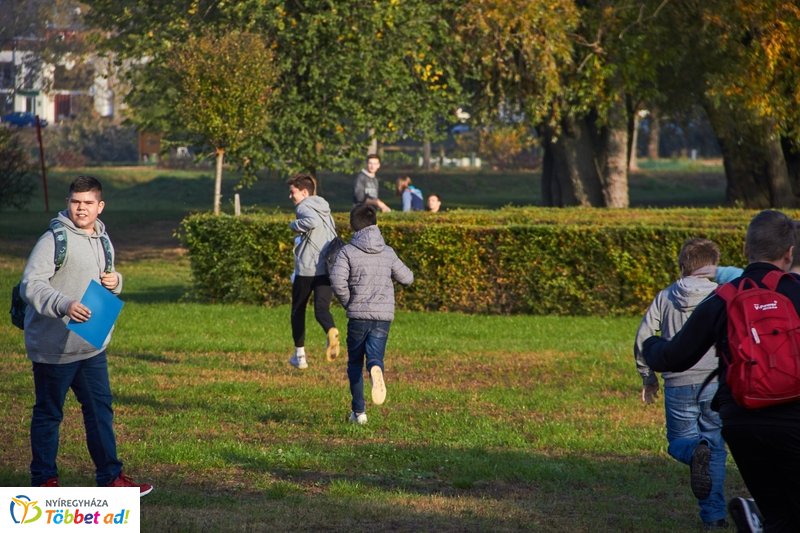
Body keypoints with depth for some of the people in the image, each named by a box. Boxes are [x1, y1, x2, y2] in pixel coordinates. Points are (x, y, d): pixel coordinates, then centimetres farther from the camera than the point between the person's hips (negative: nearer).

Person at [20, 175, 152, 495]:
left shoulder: (103, 241, 11)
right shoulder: (54, 240, -14)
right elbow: (31, 285, -22)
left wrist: (115, 282, 0)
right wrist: (64, 306, -36)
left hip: (93, 347, 7)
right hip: (54, 346, -7)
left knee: (100, 409, 9)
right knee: (48, 413, 5)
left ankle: (110, 477, 16)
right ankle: (44, 479, 15)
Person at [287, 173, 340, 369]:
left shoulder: (304, 207, -5)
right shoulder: (324, 209, 21)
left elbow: (313, 221, -28)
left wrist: (295, 225, -11)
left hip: (307, 268, -6)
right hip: (329, 269, 6)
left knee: (298, 310, 12)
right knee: (321, 309, -5)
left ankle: (300, 355, 17)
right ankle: (331, 331, -39)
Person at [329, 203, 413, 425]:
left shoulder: (348, 251, -3)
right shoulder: (388, 252, 7)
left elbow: (337, 280, -16)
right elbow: (407, 278, 12)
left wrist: (348, 302, 0)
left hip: (358, 315, -2)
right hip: (384, 315, 2)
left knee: (355, 362, 14)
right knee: (375, 355, -4)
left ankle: (358, 411, 14)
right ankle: (376, 371, -42)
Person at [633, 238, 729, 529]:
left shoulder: (665, 297, 5)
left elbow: (642, 339, 3)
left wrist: (648, 377, 16)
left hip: (678, 385, 1)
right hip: (716, 383, -1)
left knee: (679, 442, 16)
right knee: (716, 446, 12)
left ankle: (695, 452, -21)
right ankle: (714, 515, 6)